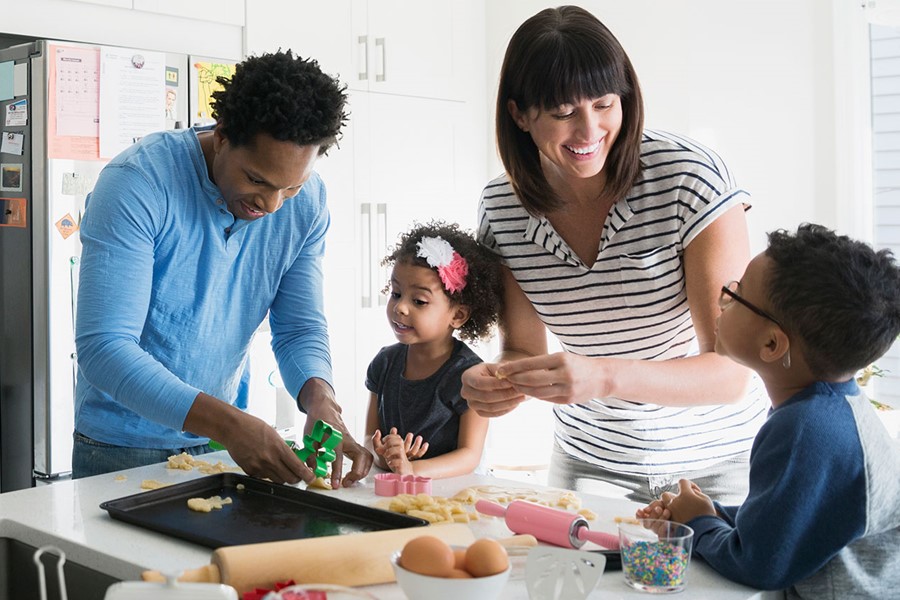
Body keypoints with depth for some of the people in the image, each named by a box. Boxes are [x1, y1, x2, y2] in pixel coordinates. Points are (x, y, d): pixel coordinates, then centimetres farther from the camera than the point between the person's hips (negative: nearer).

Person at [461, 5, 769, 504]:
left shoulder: (688, 176, -23)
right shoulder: (501, 208, -11)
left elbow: (730, 373, -25)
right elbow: (524, 347, -1)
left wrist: (604, 377, -41)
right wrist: (494, 381, -24)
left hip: (713, 459, -2)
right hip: (589, 459, 3)